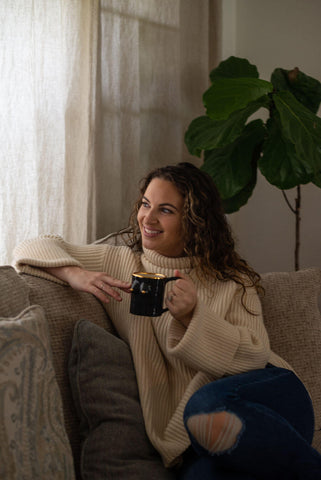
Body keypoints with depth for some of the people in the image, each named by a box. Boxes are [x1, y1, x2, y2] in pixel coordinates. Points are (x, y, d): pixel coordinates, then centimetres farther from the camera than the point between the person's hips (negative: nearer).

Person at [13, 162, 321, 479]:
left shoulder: (233, 283, 10)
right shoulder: (119, 262, 14)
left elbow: (254, 355, -2)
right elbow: (32, 249, 14)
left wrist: (191, 316, -16)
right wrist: (75, 275, -8)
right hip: (190, 444, 1)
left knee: (206, 409, -37)